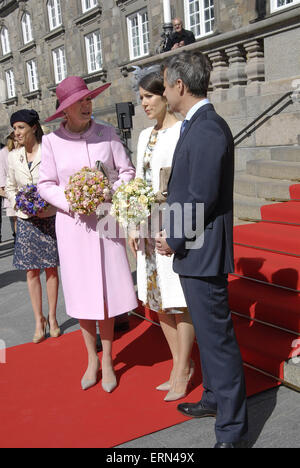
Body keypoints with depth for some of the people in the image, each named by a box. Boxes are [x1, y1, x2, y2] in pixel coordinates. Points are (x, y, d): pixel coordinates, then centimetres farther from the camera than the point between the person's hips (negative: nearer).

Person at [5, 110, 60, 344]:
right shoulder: (14, 156, 6)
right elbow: (10, 187, 15)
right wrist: (19, 203, -3)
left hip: (49, 217, -3)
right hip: (26, 220, 3)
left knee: (51, 269, 6)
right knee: (32, 271, 5)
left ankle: (52, 318, 19)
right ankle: (39, 321, 16)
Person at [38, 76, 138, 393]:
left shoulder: (107, 134, -1)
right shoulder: (52, 141, -2)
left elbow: (127, 172, 2)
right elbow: (45, 185, 1)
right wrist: (72, 203, -15)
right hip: (72, 224, 0)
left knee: (106, 292, 4)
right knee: (81, 294, 7)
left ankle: (107, 360, 22)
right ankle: (91, 359, 26)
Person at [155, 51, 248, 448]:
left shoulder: (207, 130, -19)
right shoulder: (200, 125, 13)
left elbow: (202, 198, -22)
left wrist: (175, 240, -11)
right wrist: (172, 233, 8)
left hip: (202, 252, -11)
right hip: (194, 250, 11)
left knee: (217, 336, 0)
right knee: (207, 330, 22)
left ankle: (232, 431, 15)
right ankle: (215, 398, 41)